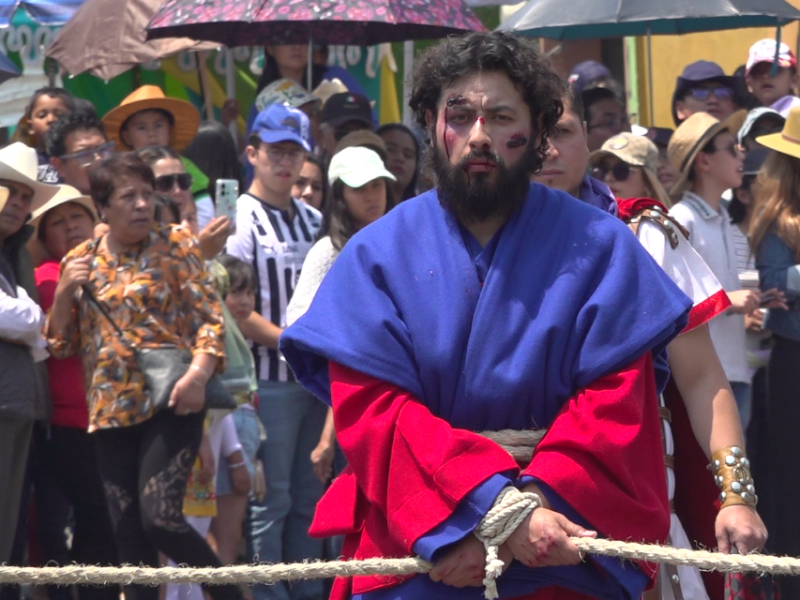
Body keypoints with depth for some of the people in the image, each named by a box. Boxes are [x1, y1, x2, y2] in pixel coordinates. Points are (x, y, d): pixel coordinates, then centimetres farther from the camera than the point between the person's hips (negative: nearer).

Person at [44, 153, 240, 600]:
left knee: (160, 517, -17)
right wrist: (65, 292, -4)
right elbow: (61, 344, 13)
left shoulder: (176, 244, 2)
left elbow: (211, 317, -3)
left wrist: (199, 373, -19)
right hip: (112, 408, 4)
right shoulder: (82, 261, 11)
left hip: (171, 401, -4)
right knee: (128, 534, 3)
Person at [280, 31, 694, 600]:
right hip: (408, 550, 1)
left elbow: (615, 403, -9)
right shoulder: (378, 254, 0)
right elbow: (371, 406, -10)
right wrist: (492, 504, -23)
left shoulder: (599, 247, -1)